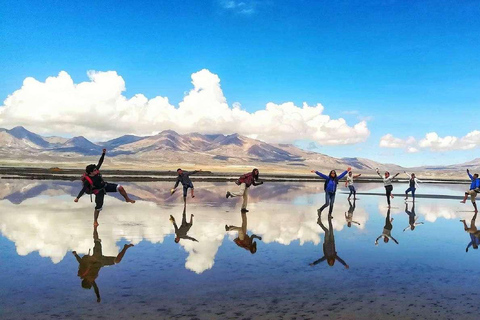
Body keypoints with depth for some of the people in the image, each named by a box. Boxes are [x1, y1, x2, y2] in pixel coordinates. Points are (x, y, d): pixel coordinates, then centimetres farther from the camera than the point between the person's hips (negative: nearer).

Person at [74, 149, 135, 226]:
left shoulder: (96, 171, -15)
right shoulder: (87, 181, -27)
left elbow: (100, 162, -10)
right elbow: (83, 189, -28)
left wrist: (103, 153, -17)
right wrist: (77, 198, -36)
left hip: (105, 185, 5)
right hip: (99, 192, -5)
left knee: (120, 188, -11)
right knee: (98, 208, -4)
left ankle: (127, 199, 11)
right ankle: (95, 221, 21)